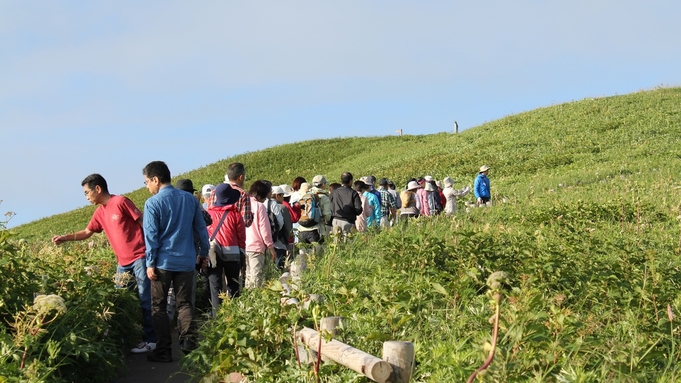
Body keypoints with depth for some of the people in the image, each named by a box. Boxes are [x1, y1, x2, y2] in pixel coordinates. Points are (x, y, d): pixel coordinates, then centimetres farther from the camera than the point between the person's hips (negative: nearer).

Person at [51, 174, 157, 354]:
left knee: (144, 300, -6)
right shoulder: (100, 212, 12)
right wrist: (65, 238, 14)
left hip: (139, 257, -8)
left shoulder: (120, 202, -10)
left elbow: (143, 223, -10)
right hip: (123, 262, 8)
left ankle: (150, 340, -3)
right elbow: (87, 232, 24)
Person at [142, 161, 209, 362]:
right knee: (184, 303, 13)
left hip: (163, 262, -4)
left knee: (159, 307, 7)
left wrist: (150, 263, -5)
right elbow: (201, 228, 8)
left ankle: (164, 351, 7)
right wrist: (204, 252, 18)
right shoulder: (190, 198, 4)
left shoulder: (153, 203, -9)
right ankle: (189, 342, -3)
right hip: (186, 261, 4)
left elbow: (151, 235, -10)